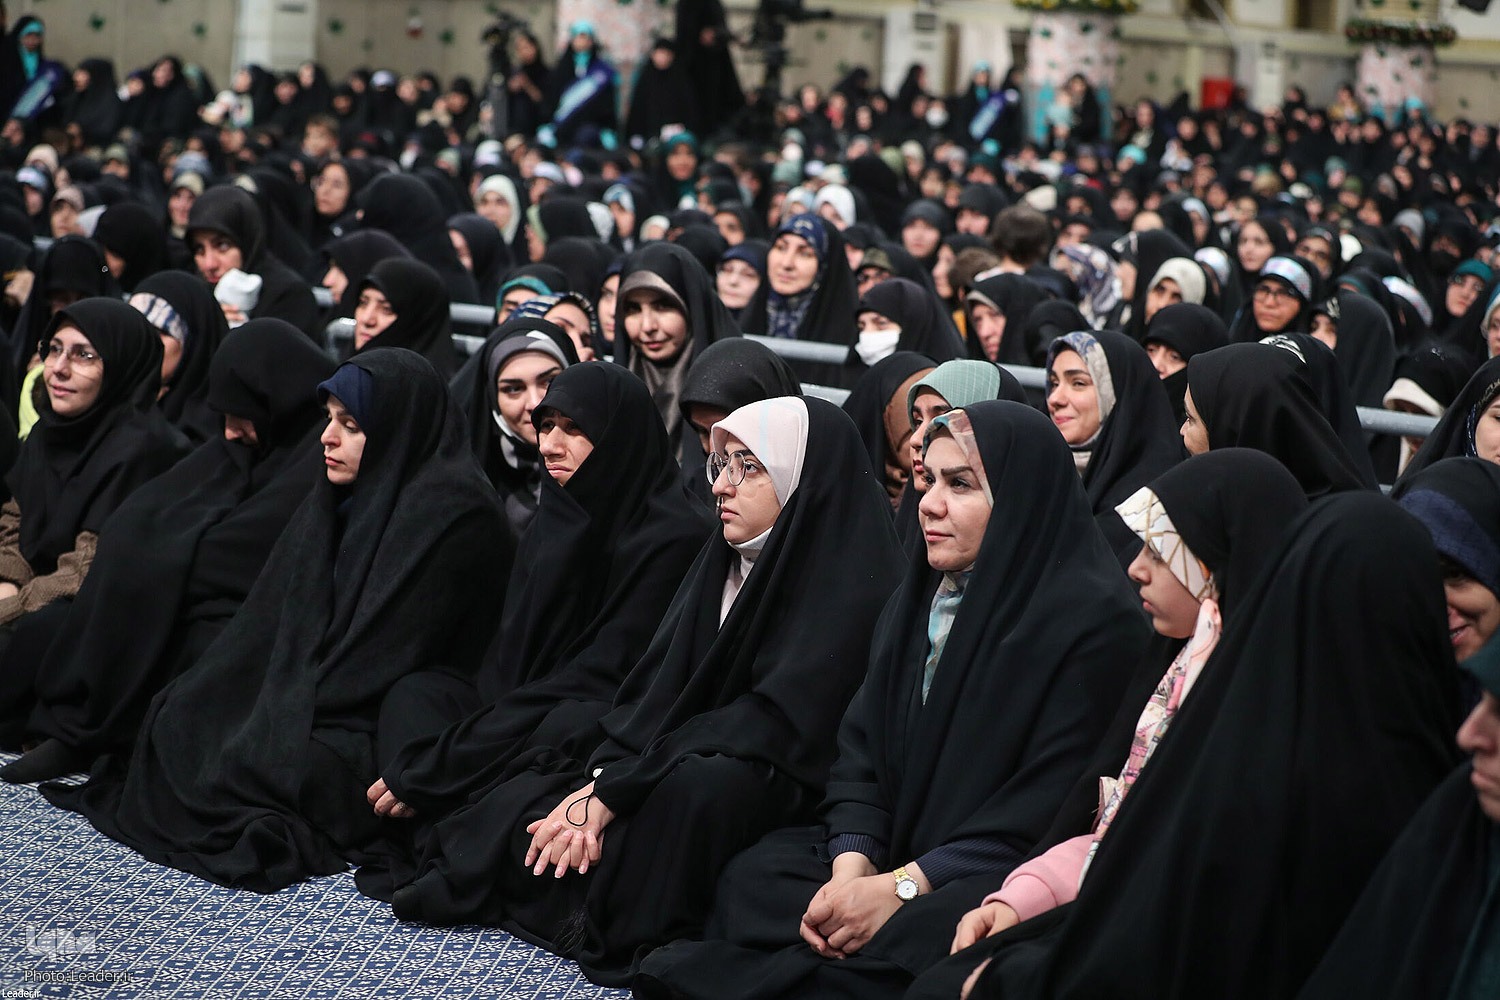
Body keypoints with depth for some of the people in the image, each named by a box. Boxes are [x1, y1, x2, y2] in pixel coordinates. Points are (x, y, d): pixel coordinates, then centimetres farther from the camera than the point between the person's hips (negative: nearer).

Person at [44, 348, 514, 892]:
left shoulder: (453, 510, -17)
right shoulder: (341, 496, 12)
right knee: (179, 719, -6)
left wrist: (305, 713, -15)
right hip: (305, 695, 9)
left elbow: (389, 649, -19)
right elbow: (274, 611, 12)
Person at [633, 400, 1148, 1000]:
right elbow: (862, 747, 7)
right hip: (897, 852, 6)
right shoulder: (920, 597, 11)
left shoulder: (1095, 618, -12)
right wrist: (851, 866, -13)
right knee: (753, 877, -18)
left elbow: (1057, 802, -18)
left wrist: (903, 885, -22)